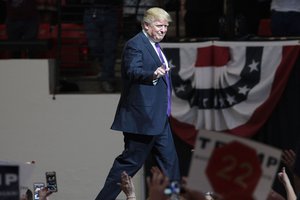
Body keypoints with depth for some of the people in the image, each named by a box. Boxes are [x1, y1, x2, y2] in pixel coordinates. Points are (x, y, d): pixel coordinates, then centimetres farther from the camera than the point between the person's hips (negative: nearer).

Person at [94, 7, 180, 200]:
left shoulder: (154, 46, 17)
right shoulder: (135, 45, -13)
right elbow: (133, 72, -29)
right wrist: (153, 74, -45)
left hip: (158, 119, 10)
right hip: (142, 117, -10)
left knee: (169, 161, 10)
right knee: (130, 162, -5)